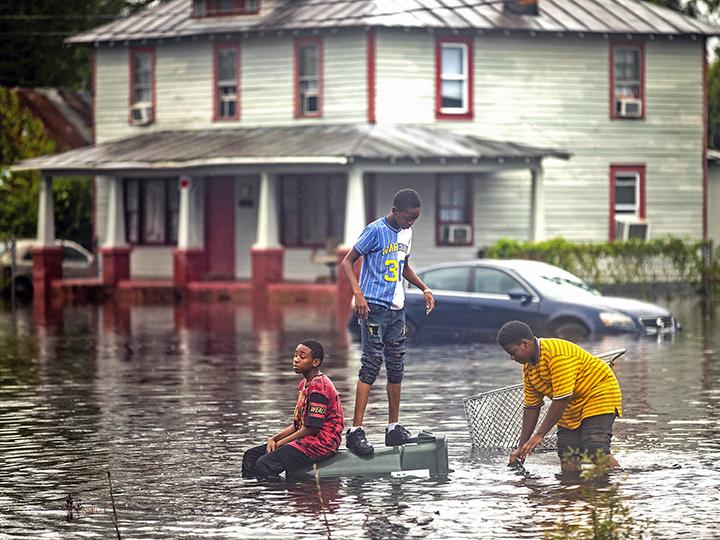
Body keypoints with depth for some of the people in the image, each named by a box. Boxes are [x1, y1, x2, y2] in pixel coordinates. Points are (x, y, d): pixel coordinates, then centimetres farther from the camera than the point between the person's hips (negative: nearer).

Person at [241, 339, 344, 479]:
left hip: (322, 442, -11)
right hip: (306, 440, 11)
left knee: (264, 465, -24)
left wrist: (280, 443, -10)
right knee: (251, 456, 7)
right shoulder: (304, 384, 18)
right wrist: (275, 438, 4)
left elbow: (312, 428, -18)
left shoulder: (318, 385, -15)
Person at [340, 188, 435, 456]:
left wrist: (424, 288, 15)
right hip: (374, 306, -8)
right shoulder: (375, 231, -11)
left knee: (396, 366, 9)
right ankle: (355, 431, -16)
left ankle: (394, 428, 16)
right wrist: (358, 294, -22)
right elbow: (347, 262, -10)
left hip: (396, 308, 8)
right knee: (372, 363, -14)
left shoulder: (406, 233, 13)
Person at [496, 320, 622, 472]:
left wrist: (540, 435, -26)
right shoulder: (528, 368, 3)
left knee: (597, 452, -25)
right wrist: (521, 447, 5)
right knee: (567, 459, -8)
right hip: (572, 407, 9)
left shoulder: (558, 354, -27)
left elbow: (562, 399, -29)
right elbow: (531, 407, 9)